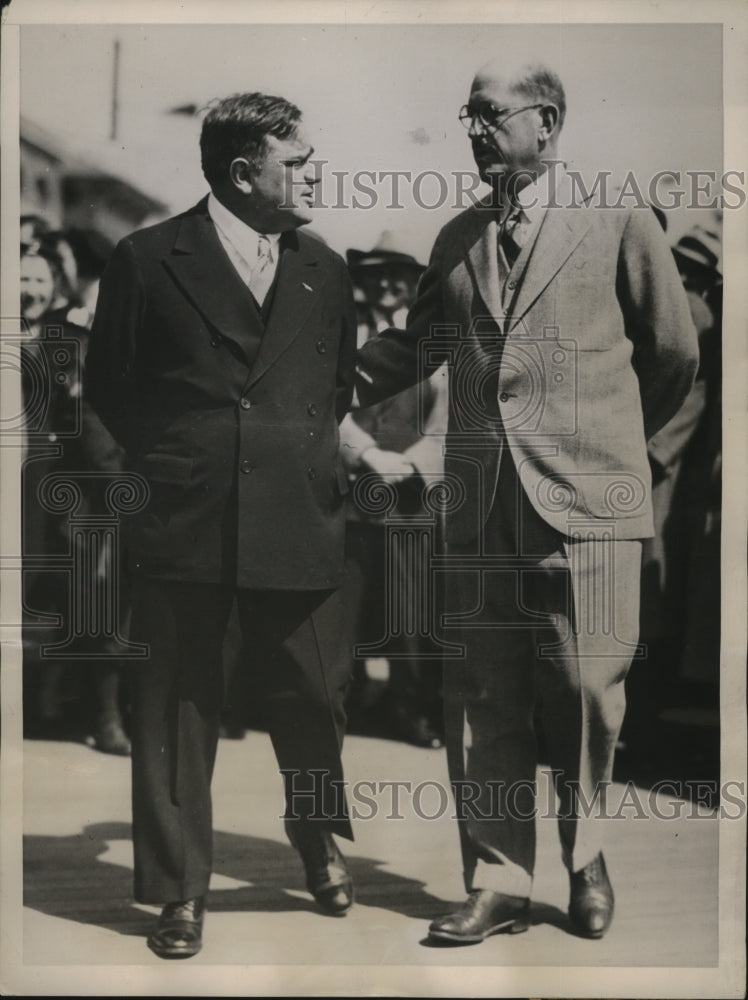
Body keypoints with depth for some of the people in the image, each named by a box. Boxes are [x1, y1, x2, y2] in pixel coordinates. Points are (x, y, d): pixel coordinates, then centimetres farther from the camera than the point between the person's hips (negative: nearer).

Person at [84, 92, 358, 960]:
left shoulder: (324, 271, 12)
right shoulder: (146, 261, 2)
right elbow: (107, 386, 8)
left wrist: (313, 456, 13)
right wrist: (159, 464, 4)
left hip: (299, 523, 3)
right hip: (183, 522, -2)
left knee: (311, 696, 11)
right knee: (177, 710, 3)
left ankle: (319, 841, 38)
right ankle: (180, 889, 18)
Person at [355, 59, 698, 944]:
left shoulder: (619, 225, 3)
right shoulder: (456, 240, 15)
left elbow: (673, 354, 11)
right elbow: (413, 346, 21)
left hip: (585, 504, -3)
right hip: (480, 506, 4)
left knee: (584, 695, 1)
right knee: (481, 703, 5)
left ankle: (584, 857, 26)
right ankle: (497, 884, 17)